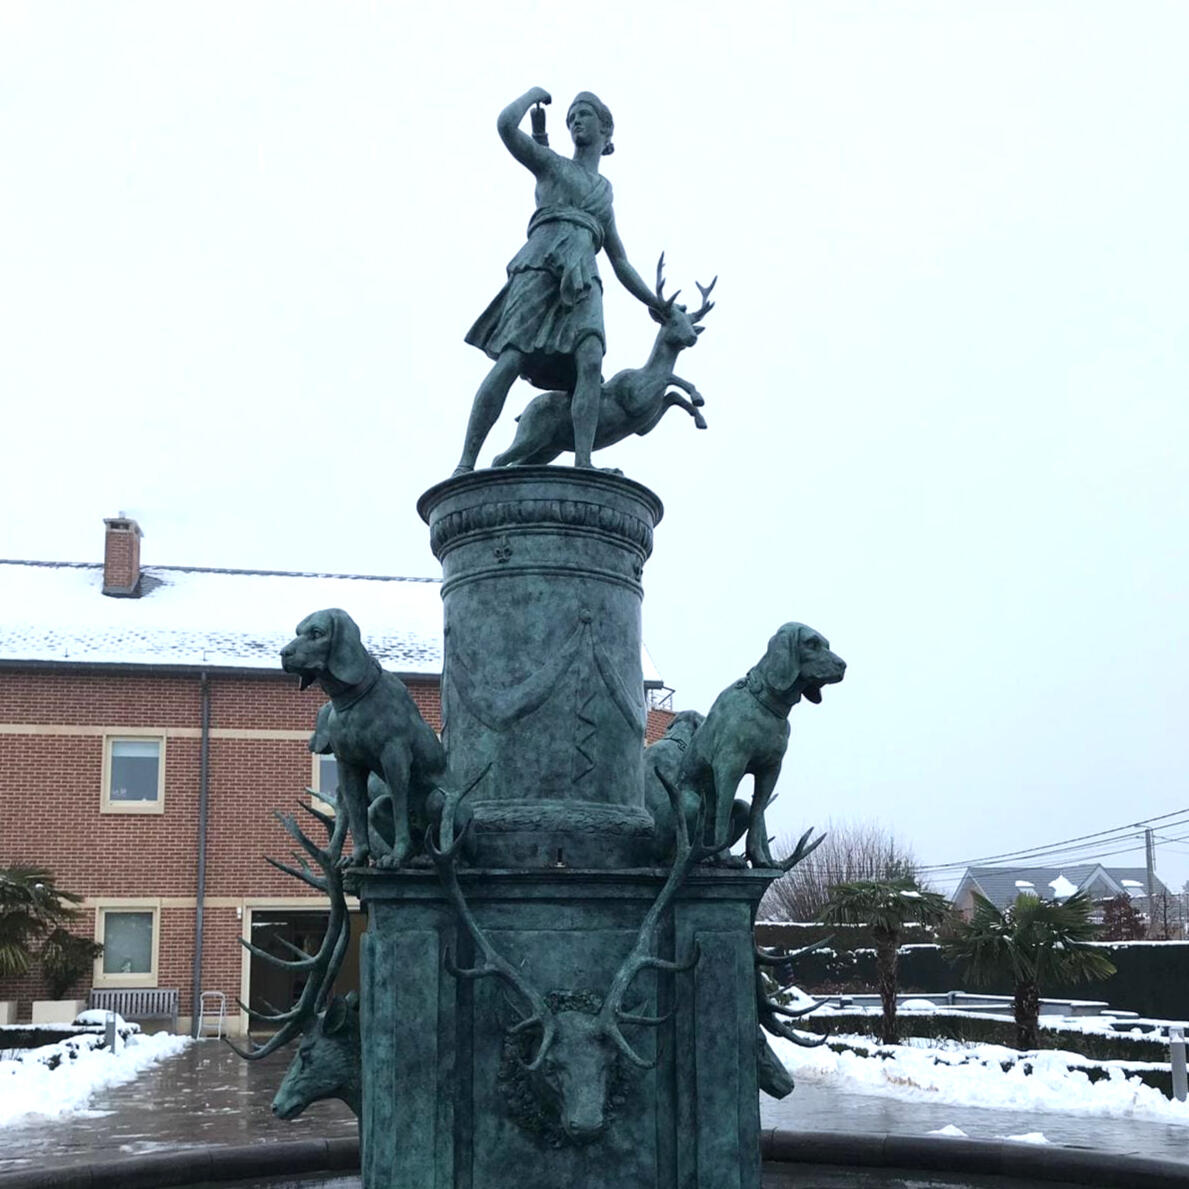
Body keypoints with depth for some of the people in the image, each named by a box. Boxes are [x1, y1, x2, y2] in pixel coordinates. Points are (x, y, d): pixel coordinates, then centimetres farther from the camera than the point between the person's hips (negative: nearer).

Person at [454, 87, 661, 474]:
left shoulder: (605, 191, 34)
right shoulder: (550, 163, 24)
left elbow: (621, 263, 32)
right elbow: (506, 125, 6)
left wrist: (659, 307, 27)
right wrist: (533, 93, 25)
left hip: (582, 277, 3)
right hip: (539, 266, -3)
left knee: (591, 360, -25)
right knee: (510, 362, -19)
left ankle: (583, 466, -35)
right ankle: (466, 463, -22)